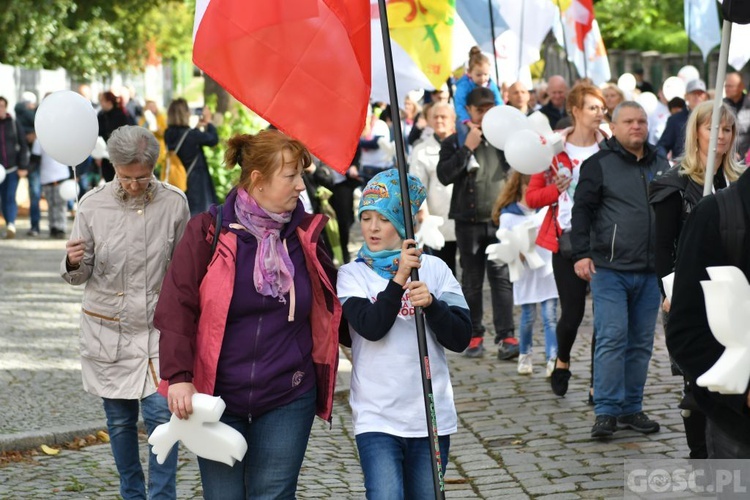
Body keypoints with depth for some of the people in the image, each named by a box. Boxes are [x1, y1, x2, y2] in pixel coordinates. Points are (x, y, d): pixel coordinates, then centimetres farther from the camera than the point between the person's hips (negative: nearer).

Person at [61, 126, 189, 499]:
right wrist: (74, 263, -22)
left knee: (160, 412, -12)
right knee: (120, 419, 10)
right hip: (106, 327, 1)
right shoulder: (92, 204, -5)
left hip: (157, 326, -1)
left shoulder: (174, 203, -5)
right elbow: (80, 275, 0)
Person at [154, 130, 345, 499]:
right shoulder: (209, 231, -5)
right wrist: (179, 377, -15)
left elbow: (331, 308, 14)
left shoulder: (305, 234, 3)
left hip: (287, 401, 2)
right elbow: (177, 307, -7)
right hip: (216, 399, -1)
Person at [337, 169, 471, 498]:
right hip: (377, 418, -2)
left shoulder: (434, 269, 4)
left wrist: (431, 304, -18)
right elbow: (371, 327, -16)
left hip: (432, 417, 2)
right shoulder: (352, 274, 1)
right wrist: (399, 279, -23)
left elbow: (460, 338, -2)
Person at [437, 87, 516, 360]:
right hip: (468, 221, 0)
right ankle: (474, 335, 11)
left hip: (500, 219, 0)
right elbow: (444, 175, -8)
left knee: (502, 277, -6)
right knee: (472, 280, 5)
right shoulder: (454, 142, 7)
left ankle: (506, 336, -8)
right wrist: (467, 147, -11)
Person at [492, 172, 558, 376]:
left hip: (548, 271, 2)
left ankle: (552, 360, -6)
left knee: (550, 317, -5)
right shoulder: (508, 216, -5)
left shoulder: (547, 210, 3)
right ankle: (524, 356, 27)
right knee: (528, 317, 7)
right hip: (525, 274, -1)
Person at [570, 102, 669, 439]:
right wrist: (582, 253, -14)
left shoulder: (660, 166, 16)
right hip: (610, 270, -5)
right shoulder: (599, 164, 0)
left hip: (650, 272, 5)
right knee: (612, 338, -11)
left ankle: (631, 408, 16)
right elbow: (582, 209, -5)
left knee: (641, 343, 8)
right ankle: (606, 411, -5)